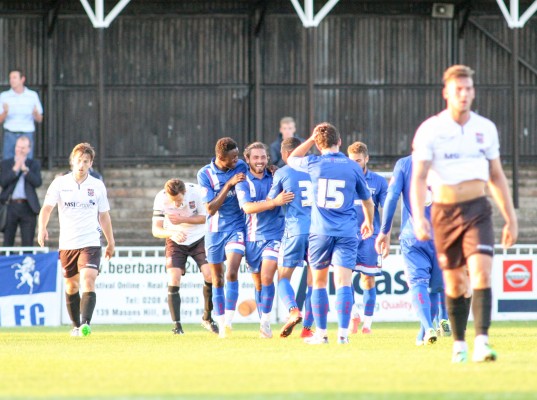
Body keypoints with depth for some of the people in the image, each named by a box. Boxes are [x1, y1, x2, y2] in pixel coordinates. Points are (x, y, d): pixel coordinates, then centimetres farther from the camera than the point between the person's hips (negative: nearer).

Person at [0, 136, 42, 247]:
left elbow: (38, 182, -4)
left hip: (28, 208, 0)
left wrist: (25, 169, -10)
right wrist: (15, 169, -10)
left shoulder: (34, 164, 12)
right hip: (10, 206, 0)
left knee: (27, 243, -1)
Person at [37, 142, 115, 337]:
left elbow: (104, 216, 13)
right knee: (71, 286, 9)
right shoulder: (60, 183, 0)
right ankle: (76, 326, 24)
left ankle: (85, 323, -27)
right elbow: (47, 208, -9)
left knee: (88, 281, -19)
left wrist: (111, 242, 19)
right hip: (67, 244, 1)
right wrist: (42, 228, -27)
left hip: (90, 242, -1)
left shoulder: (97, 186, 4)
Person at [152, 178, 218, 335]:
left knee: (210, 276, -11)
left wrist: (183, 220, -29)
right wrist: (172, 233, -44)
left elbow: (205, 217, -13)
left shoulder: (196, 191, -24)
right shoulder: (161, 198, -23)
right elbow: (156, 229, -23)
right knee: (173, 280, -14)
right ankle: (176, 325, -6)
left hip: (199, 238, 0)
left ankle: (207, 318, 9)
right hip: (175, 242, 0)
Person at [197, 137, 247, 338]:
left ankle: (229, 320, -15)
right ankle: (221, 325, 14)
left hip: (236, 227, 0)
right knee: (217, 280, 6)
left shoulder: (241, 167, -4)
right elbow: (210, 209, -14)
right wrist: (229, 184, -21)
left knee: (232, 273, -18)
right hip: (214, 230, 0)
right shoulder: (205, 174, -9)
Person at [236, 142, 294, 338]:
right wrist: (275, 202, -31)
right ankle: (263, 326, 19)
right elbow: (247, 207, -19)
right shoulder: (243, 182, -2)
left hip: (275, 235, -1)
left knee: (267, 277, -17)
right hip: (253, 237, 1)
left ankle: (266, 323, -13)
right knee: (258, 283, 8)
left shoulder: (275, 178, 4)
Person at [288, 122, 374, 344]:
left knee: (319, 282, 13)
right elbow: (367, 200, 16)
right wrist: (368, 223, 34)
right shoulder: (353, 167, 3)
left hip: (320, 231, 0)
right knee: (343, 282, -5)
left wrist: (311, 139, 19)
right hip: (347, 232, 0)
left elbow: (291, 159, 24)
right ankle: (343, 332, -16)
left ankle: (321, 333, 14)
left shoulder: (314, 164, 0)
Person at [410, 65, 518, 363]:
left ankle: (482, 342, -24)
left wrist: (510, 218, 14)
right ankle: (459, 343, 22)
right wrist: (419, 218, -22)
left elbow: (496, 176, 16)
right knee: (454, 283, 5)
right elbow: (418, 178, -9)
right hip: (445, 211, -1)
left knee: (481, 273, -17)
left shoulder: (485, 128, 7)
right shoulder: (430, 130, -4)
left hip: (477, 209, 1)